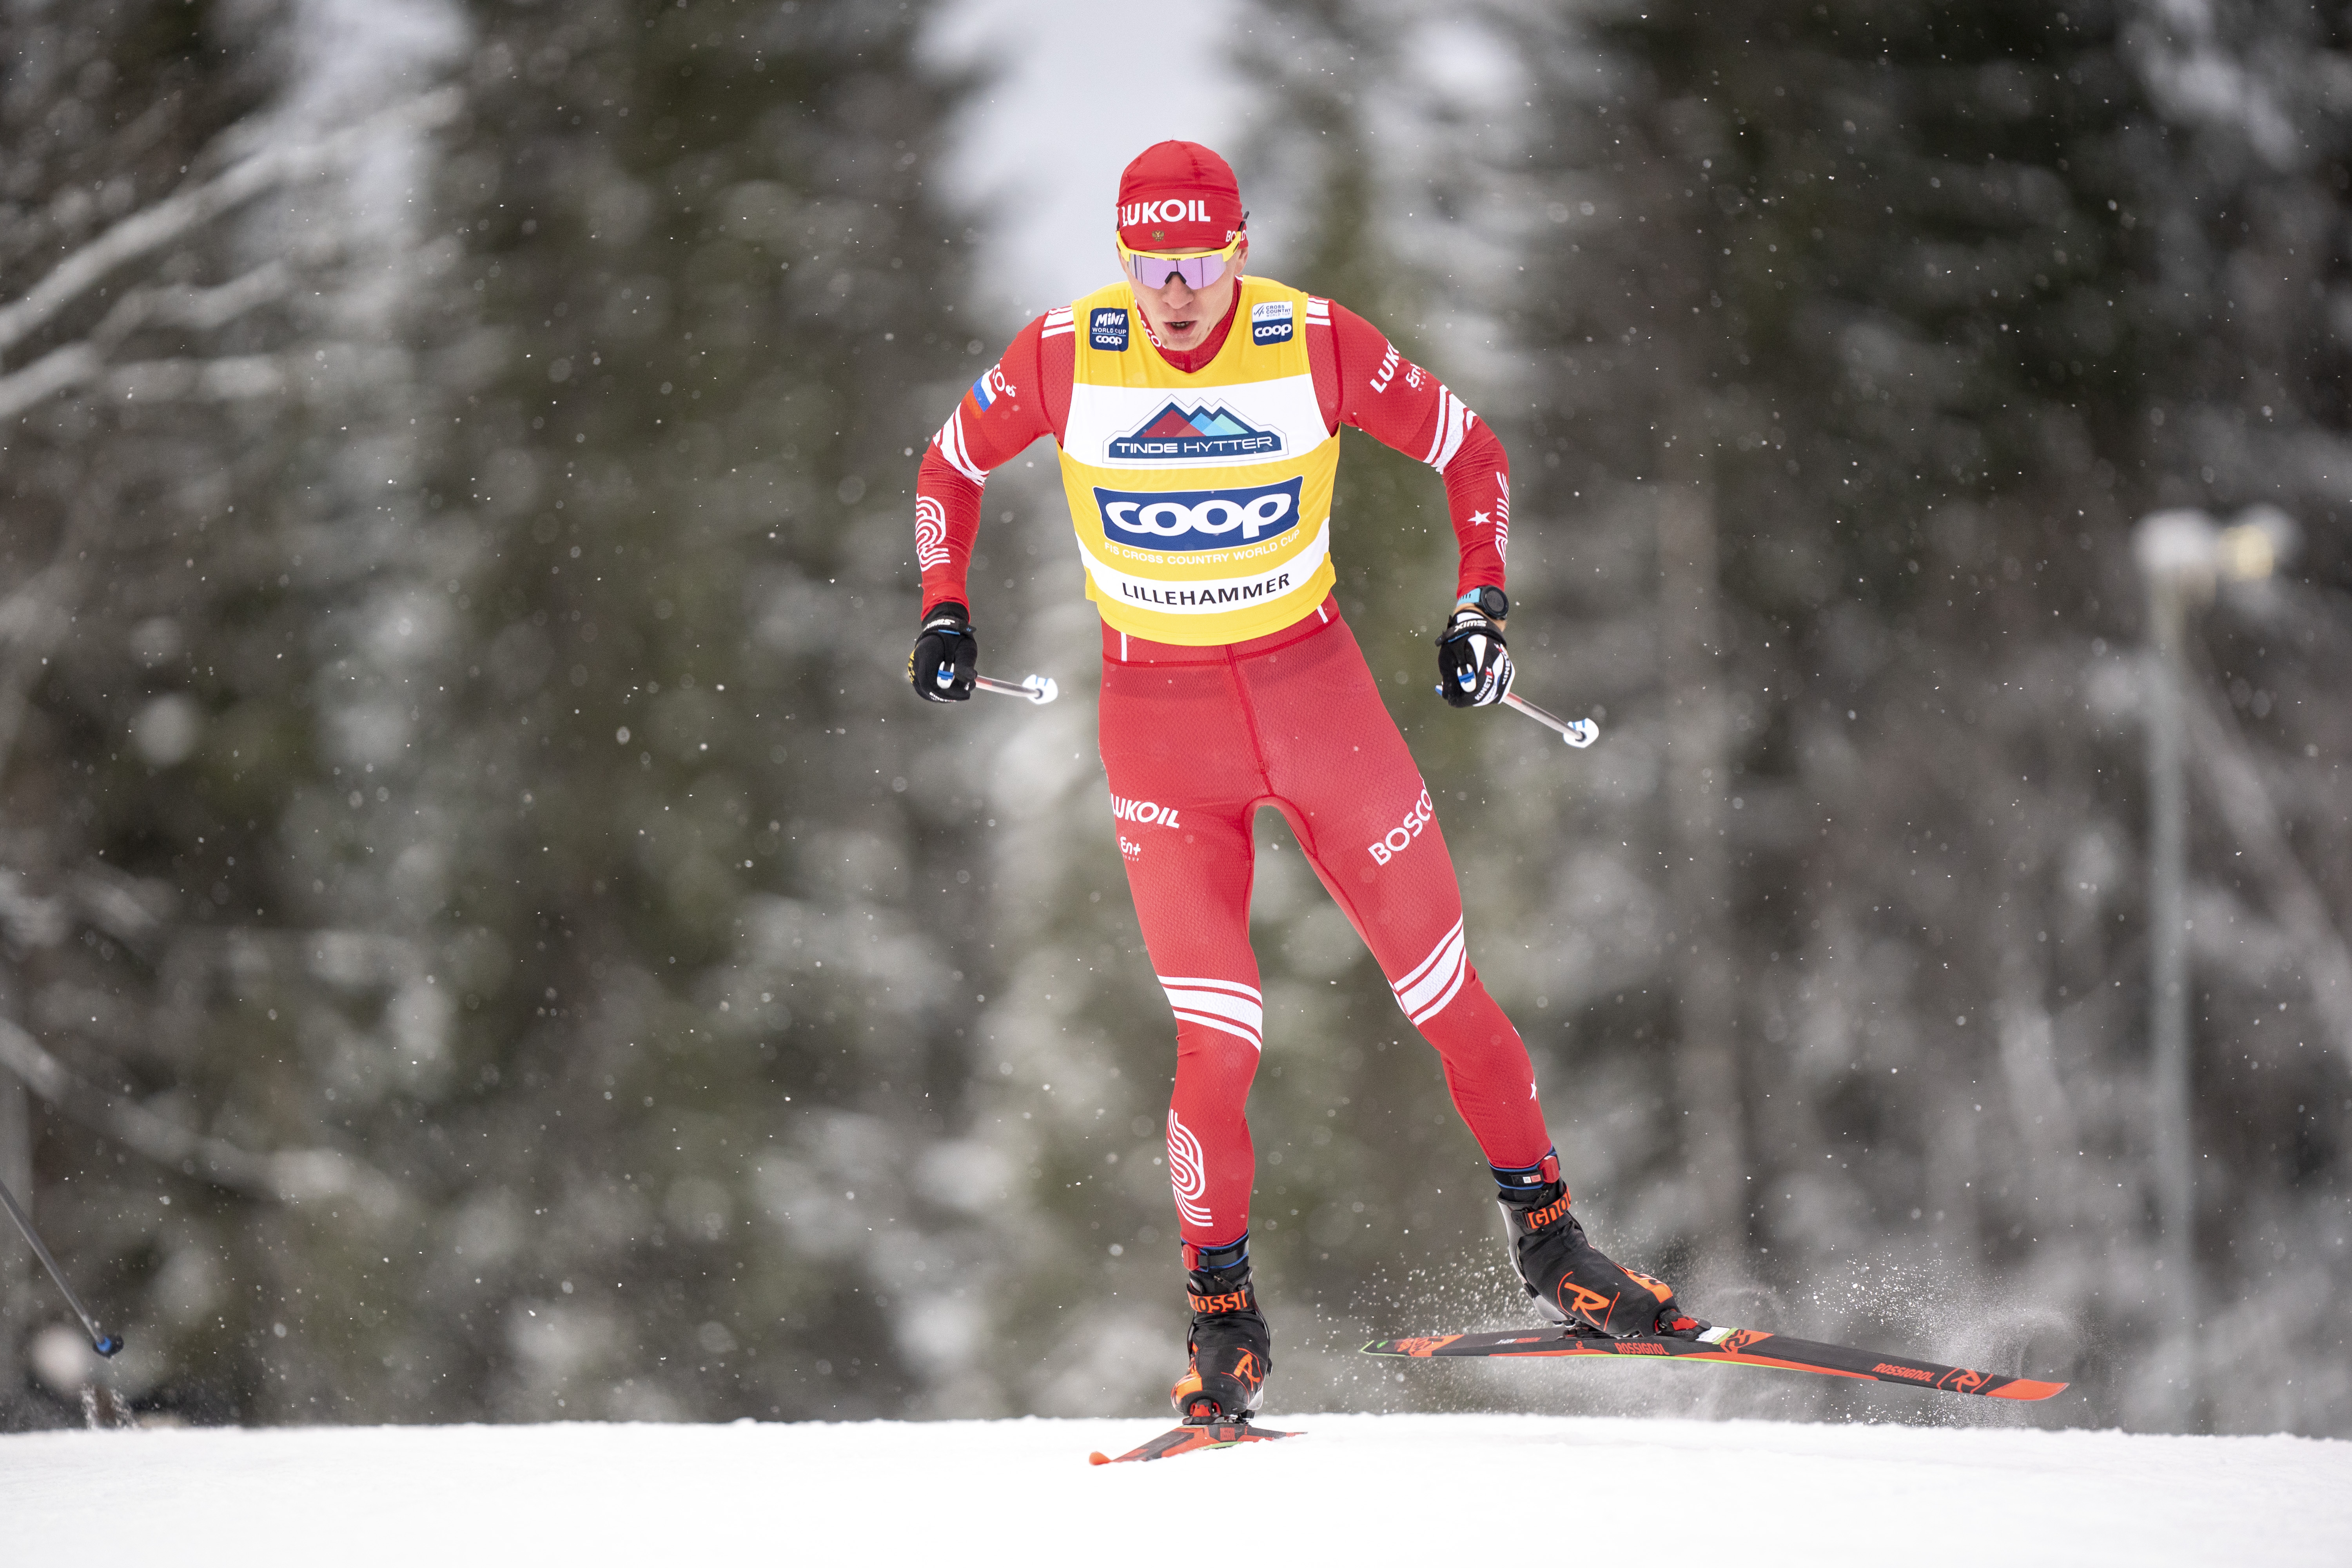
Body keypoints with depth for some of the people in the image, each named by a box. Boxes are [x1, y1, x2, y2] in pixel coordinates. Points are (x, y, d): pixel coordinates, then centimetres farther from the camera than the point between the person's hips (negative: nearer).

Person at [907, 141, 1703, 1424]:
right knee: (1217, 1035, -10)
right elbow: (952, 464, 8)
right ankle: (1224, 1319, 7)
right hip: (1158, 717, -1)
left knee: (1444, 989, 3)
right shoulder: (1063, 356, -11)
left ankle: (1545, 1235, 22)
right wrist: (943, 609, -3)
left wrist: (1480, 605, -6)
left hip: (1315, 684, 1)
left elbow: (1468, 449, 3)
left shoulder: (1316, 344, -12)